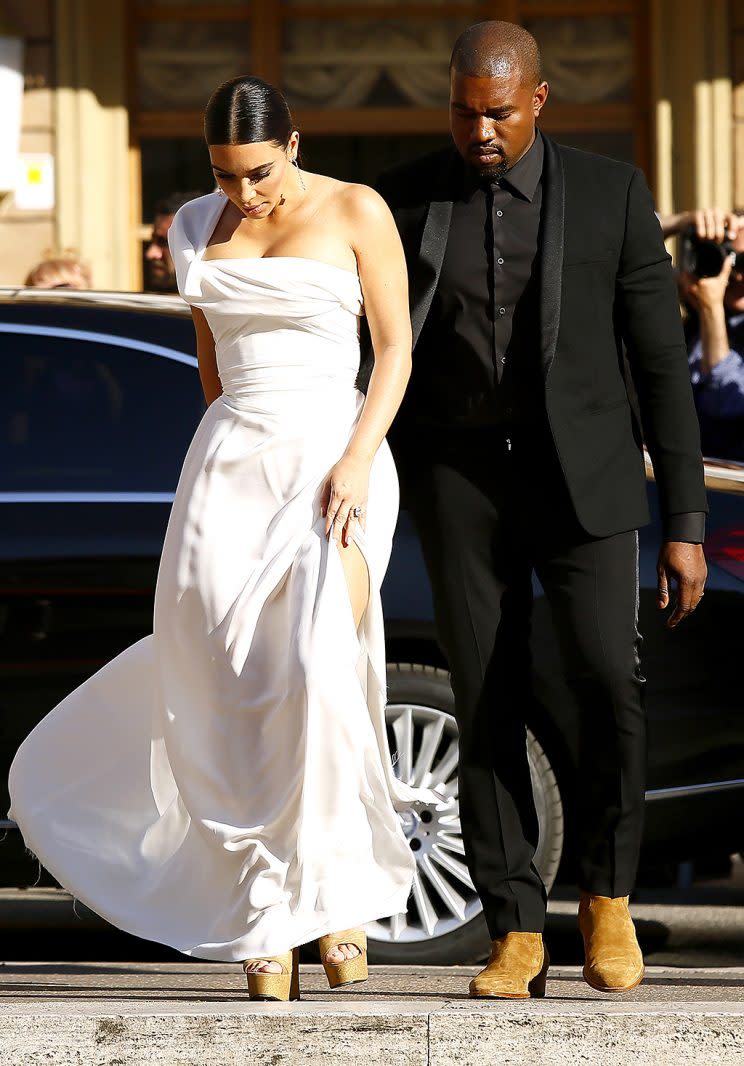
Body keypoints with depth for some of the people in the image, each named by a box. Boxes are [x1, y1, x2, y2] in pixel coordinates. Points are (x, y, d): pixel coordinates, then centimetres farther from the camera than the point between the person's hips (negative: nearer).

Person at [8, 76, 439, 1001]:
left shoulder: (356, 212, -2)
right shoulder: (196, 229, 10)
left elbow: (396, 346, -2)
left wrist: (356, 461, -13)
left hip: (333, 459, -4)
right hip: (228, 465, 4)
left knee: (319, 671, -21)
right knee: (235, 694, -3)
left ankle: (335, 891, -4)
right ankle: (265, 927, 3)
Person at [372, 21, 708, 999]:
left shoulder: (611, 195, -3)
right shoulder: (406, 201, 1)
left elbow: (662, 365, -1)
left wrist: (686, 525, -5)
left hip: (580, 477, -1)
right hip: (461, 480, 1)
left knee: (608, 682, -18)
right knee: (489, 711, -1)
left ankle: (607, 892, 4)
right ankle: (517, 939, 8)